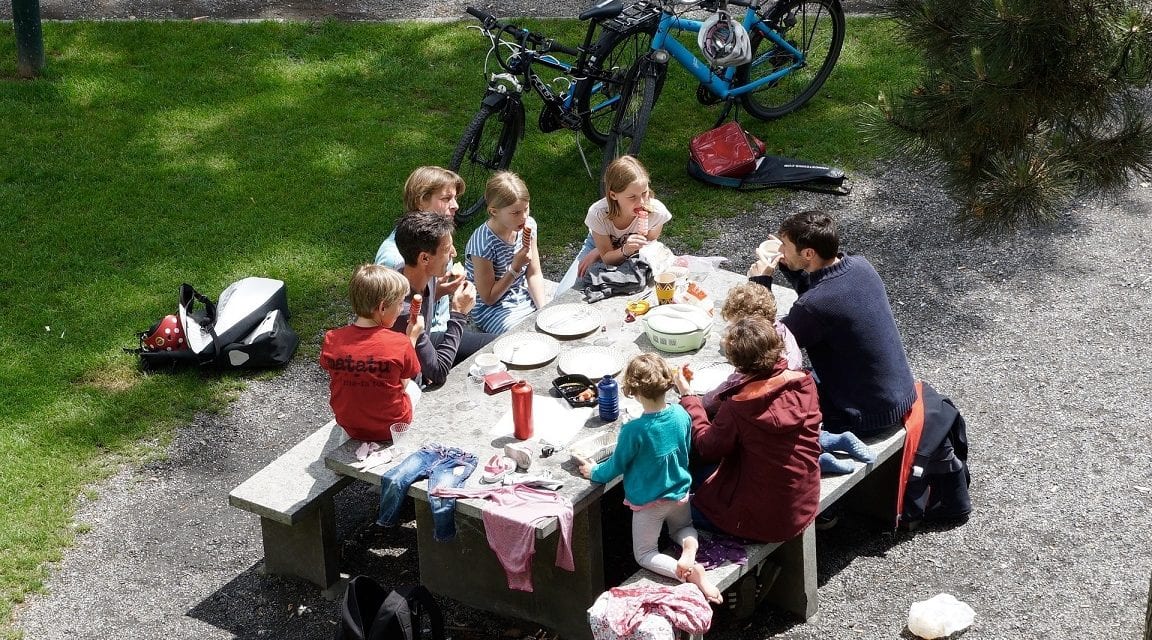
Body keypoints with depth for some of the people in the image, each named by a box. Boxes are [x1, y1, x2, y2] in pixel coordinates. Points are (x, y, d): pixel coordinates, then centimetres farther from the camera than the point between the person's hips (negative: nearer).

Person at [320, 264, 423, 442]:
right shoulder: (400, 343, -25)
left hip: (349, 427, 3)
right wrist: (412, 337, 1)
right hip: (391, 428, -2)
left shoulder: (332, 340, -18)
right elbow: (403, 383, -7)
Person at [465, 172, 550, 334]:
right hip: (491, 309, -7)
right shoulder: (483, 243, -25)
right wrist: (515, 268, -25)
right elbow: (488, 298, -15)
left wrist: (544, 309, -12)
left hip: (524, 298, 7)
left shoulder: (528, 225, -6)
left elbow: (534, 275, 2)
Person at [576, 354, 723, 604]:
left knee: (644, 555, 14)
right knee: (683, 527, 35)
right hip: (679, 494, 5)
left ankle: (690, 572, -13)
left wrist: (594, 472, 6)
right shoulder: (681, 415, -15)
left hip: (648, 503, -5)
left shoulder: (633, 431, -31)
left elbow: (616, 466, -14)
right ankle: (690, 548, -1)